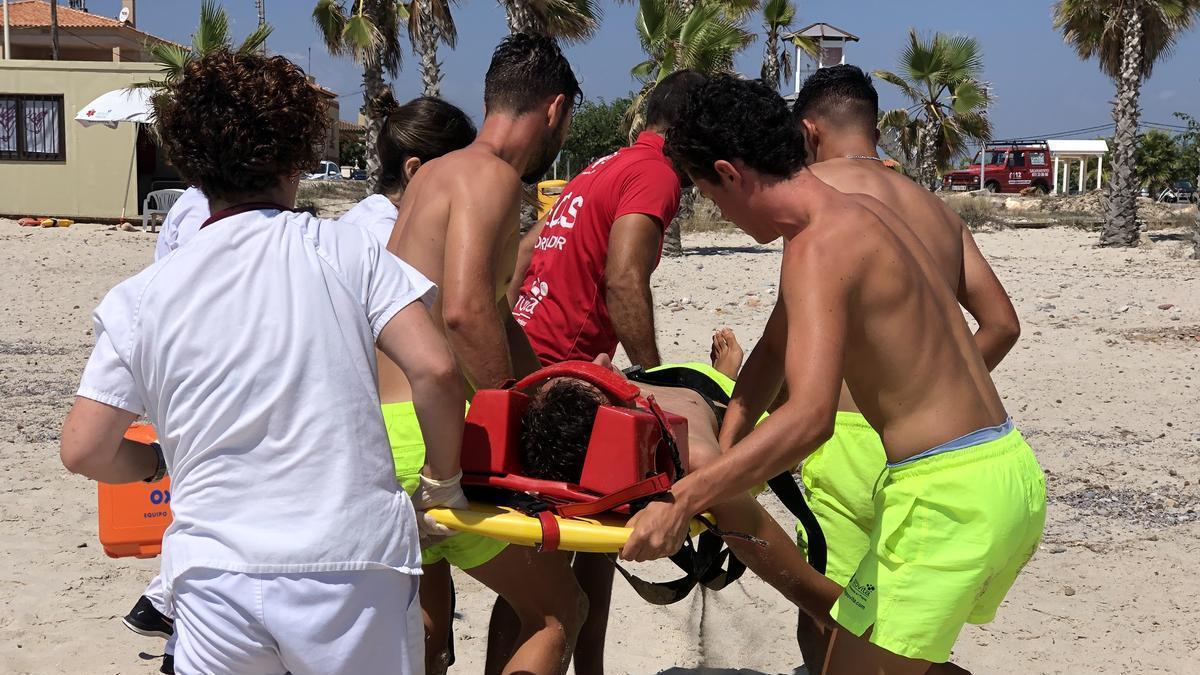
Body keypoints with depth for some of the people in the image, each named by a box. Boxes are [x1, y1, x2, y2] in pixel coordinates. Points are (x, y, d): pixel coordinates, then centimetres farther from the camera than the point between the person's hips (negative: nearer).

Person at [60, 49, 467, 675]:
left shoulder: (139, 298, 3)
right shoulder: (346, 251, -1)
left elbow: (85, 450, 2)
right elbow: (435, 370, -9)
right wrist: (441, 481, 7)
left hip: (216, 578, 1)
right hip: (353, 564, -1)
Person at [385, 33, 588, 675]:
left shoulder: (435, 173, 20)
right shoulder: (491, 175, -10)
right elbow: (466, 310, -25)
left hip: (382, 429, 9)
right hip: (428, 436, -9)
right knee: (556, 610, 6)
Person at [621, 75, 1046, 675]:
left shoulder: (818, 247, -17)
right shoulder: (861, 211, 13)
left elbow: (810, 416, -30)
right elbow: (776, 348, 20)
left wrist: (682, 500, -30)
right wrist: (720, 459, 12)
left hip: (946, 494, -10)